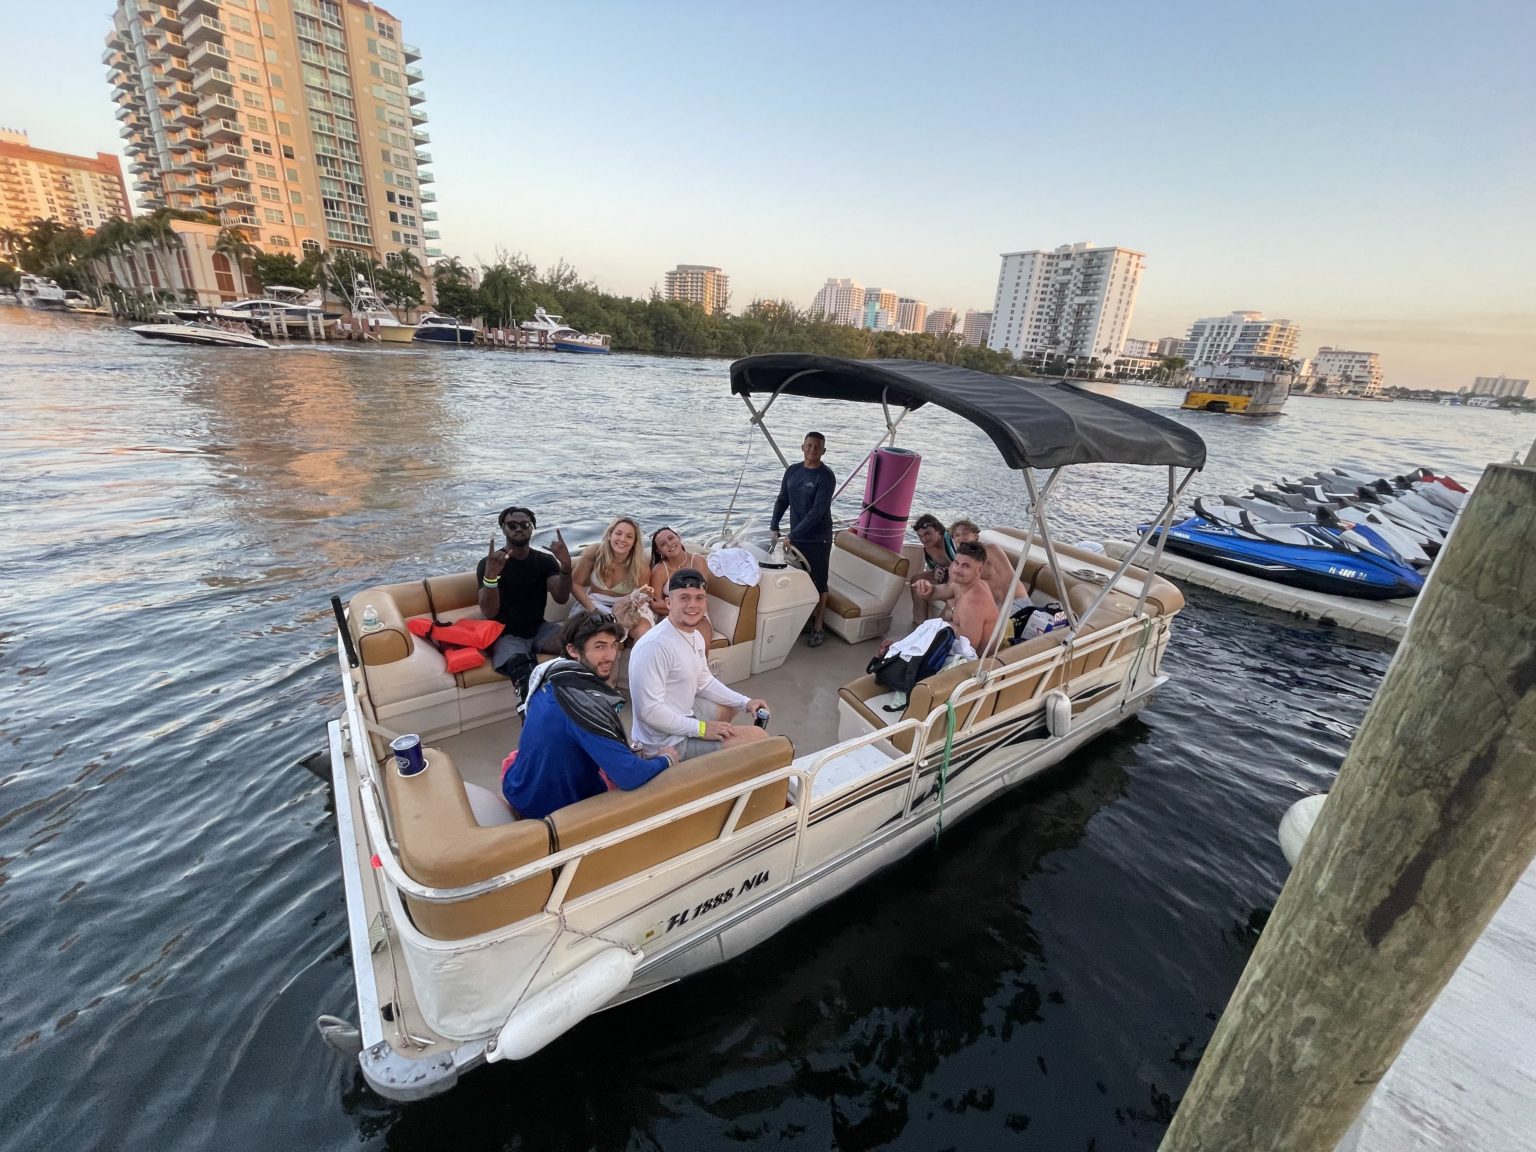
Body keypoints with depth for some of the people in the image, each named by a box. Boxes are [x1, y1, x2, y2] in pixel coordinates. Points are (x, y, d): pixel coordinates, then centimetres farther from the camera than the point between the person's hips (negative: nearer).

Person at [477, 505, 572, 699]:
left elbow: (561, 598, -11)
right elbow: (489, 613, -17)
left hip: (539, 629, 4)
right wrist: (491, 575, -34)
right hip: (506, 634, -4)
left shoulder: (545, 560, 4)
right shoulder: (488, 563, -6)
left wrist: (566, 566, -29)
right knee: (522, 668, -38)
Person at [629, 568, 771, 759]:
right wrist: (700, 728, -23)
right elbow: (649, 710, -30)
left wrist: (745, 702, 7)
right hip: (666, 742, -10)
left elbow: (705, 682, 16)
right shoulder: (654, 645, -28)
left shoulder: (696, 637, 3)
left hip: (681, 718, 10)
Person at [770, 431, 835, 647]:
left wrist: (792, 535, -25)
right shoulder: (792, 470, 4)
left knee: (818, 582, 3)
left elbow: (817, 512, -22)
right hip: (795, 536, 5)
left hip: (817, 539, -5)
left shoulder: (826, 477, -15)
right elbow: (782, 500, 10)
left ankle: (818, 627, 15)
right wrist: (774, 527, -2)